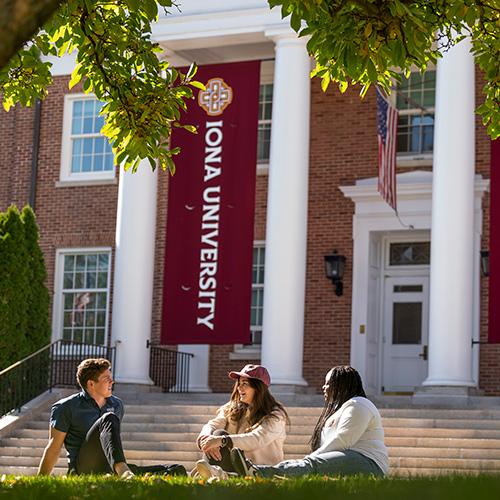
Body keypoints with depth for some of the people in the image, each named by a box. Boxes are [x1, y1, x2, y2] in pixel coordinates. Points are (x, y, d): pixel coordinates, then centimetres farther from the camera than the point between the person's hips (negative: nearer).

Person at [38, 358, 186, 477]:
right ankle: (124, 473, -59)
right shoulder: (66, 407, 3)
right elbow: (54, 448, 3)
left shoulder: (117, 405, 20)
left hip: (111, 470, 6)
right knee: (108, 419, -32)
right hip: (84, 470, -5)